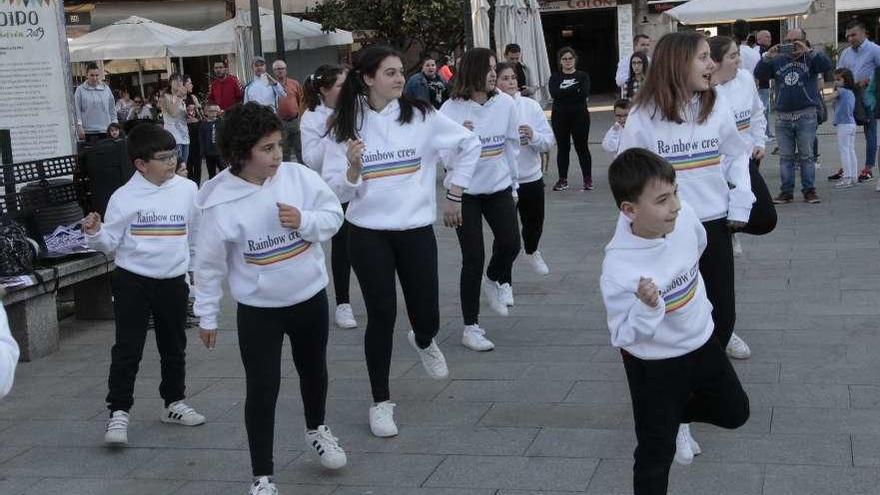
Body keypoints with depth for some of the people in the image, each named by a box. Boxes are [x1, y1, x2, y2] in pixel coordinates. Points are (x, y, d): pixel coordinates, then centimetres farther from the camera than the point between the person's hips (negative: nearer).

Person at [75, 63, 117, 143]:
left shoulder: (106, 89, 11)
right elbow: (77, 110, 0)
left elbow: (112, 109, 15)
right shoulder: (80, 90, 2)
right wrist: (79, 126, -8)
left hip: (105, 130, 3)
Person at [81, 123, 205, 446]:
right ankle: (118, 413, 3)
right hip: (133, 280, -3)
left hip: (173, 281, 4)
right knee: (127, 349, -3)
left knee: (174, 347, 17)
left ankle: (174, 402, 33)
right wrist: (95, 234, -23)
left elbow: (196, 235, 13)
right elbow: (111, 242, -4)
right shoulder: (124, 197, -9)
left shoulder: (187, 190, 0)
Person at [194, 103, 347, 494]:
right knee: (262, 390, -1)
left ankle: (316, 430, 53)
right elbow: (209, 265, -9)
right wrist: (207, 316, -3)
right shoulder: (222, 204, -19)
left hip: (310, 297, 4)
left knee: (313, 370, 25)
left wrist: (304, 221, -22)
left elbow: (334, 215, -2)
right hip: (258, 309, -4)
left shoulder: (298, 176, -12)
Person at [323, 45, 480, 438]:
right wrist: (352, 168, -24)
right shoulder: (345, 126, -4)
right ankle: (381, 402, 17)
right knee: (382, 316, 0)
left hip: (417, 231, 1)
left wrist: (454, 194, 10)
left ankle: (423, 342, 45)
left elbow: (468, 144, 9)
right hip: (368, 234, -1)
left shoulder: (422, 117, -5)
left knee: (426, 316, 5)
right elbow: (336, 191, -3)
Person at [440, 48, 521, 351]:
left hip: (499, 187, 3)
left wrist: (513, 184, 13)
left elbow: (512, 145, 8)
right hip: (466, 191, -3)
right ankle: (471, 327, 12)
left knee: (510, 243, -13)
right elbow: (445, 156, -11)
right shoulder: (451, 109, -12)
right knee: (473, 259, -2)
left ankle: (495, 280, 25)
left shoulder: (505, 104, -4)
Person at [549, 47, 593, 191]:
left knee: (582, 147, 0)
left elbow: (584, 93, -13)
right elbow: (554, 93, -11)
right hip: (559, 117, 2)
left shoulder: (582, 76, 4)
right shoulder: (555, 78, 7)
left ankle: (588, 179, 6)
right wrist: (575, 89, -12)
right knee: (562, 148, 5)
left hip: (580, 116, -2)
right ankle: (563, 180, 13)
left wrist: (565, 92, -11)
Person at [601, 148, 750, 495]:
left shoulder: (684, 216, -19)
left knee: (735, 412, 23)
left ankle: (675, 416, 48)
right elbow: (624, 337, -25)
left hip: (700, 342, 6)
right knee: (657, 452, 3)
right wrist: (647, 307, -44)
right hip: (654, 365, -6)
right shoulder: (618, 268, -35)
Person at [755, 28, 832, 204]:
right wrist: (767, 57, -10)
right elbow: (758, 74, 5)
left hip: (806, 116, -3)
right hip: (782, 117, 3)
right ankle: (786, 191, 9)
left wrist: (808, 51, -19)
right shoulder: (778, 61, 13)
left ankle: (809, 190, 7)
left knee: (806, 156, 1)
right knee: (785, 157, 5)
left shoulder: (810, 59, 4)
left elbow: (827, 66, -14)